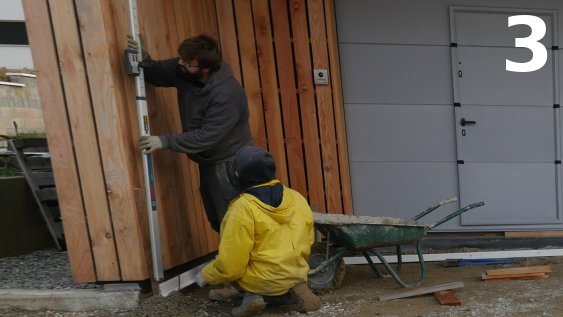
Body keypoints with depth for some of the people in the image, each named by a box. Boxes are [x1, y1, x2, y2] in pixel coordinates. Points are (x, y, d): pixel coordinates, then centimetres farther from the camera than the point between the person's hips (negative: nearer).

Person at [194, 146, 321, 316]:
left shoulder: (243, 208, -20)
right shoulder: (297, 198, -2)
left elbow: (230, 266, -19)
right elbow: (307, 241, 8)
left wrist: (205, 276, 1)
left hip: (265, 281, -8)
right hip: (297, 274, 8)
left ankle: (252, 295, -4)